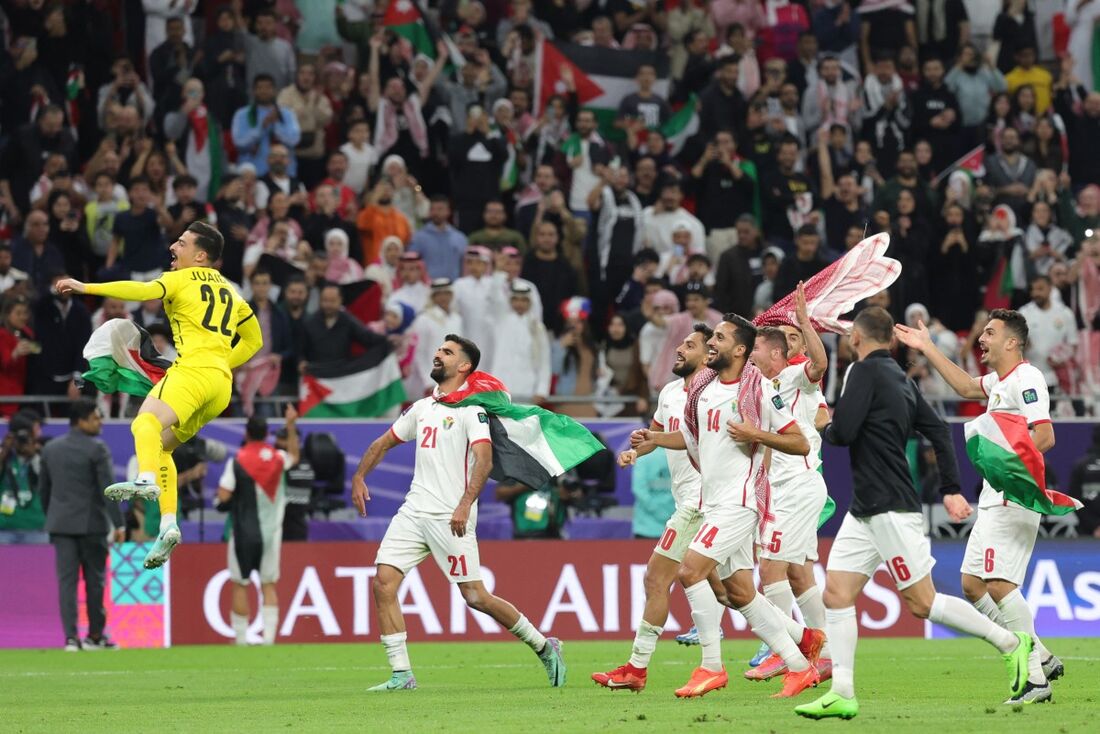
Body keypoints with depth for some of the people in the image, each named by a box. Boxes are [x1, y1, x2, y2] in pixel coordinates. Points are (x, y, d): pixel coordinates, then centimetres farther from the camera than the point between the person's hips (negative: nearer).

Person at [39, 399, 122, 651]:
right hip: (91, 524, -4)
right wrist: (118, 524, -12)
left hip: (60, 524, 4)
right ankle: (95, 635, 12)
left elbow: (43, 488, 15)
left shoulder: (50, 449, 9)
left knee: (66, 580, 1)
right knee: (94, 580, 7)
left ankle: (70, 636, -7)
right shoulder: (96, 449, -10)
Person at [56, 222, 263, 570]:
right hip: (222, 384, 8)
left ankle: (146, 481, -59)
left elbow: (144, 290, -12)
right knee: (162, 446, 19)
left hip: (193, 369, -8)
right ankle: (168, 524, 6)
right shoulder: (228, 291, 28)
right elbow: (253, 339, 34)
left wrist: (87, 287, -15)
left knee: (146, 422, -30)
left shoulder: (181, 279, 7)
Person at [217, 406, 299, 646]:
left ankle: (241, 637, 5)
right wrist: (291, 427, 26)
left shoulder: (237, 461, -12)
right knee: (269, 585, 8)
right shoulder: (278, 458, 1)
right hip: (271, 532, 3)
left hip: (244, 533, -3)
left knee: (240, 584, 6)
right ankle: (269, 636, -2)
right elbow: (294, 456, 26)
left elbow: (223, 496, -14)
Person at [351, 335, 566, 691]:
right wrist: (359, 476, 16)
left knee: (475, 596, -7)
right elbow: (384, 442, 29)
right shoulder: (422, 407, 17)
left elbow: (484, 459, -19)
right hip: (413, 511, 7)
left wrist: (465, 504, -31)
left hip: (450, 518, -7)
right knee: (383, 583, -8)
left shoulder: (470, 410, -6)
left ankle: (543, 646, 12)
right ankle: (401, 674, -4)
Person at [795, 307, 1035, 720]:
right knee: (836, 594, 3)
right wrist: (951, 490, 16)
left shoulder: (866, 371, -12)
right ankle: (842, 694, 0)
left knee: (922, 602, -5)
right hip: (865, 511, 9)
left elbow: (843, 432, -20)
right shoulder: (900, 379, 14)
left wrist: (827, 427, 4)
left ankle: (1011, 644, 3)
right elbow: (938, 430, 16)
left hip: (891, 510, -9)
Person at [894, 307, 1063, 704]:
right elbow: (967, 387, 36)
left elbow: (1045, 436, -22)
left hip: (1013, 497, -10)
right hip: (993, 499, 10)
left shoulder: (1025, 378, -13)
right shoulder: (999, 381, 16)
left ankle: (1035, 679, -13)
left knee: (999, 585, -16)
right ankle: (1041, 658, 14)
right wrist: (928, 349, 35)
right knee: (973, 585, 10)